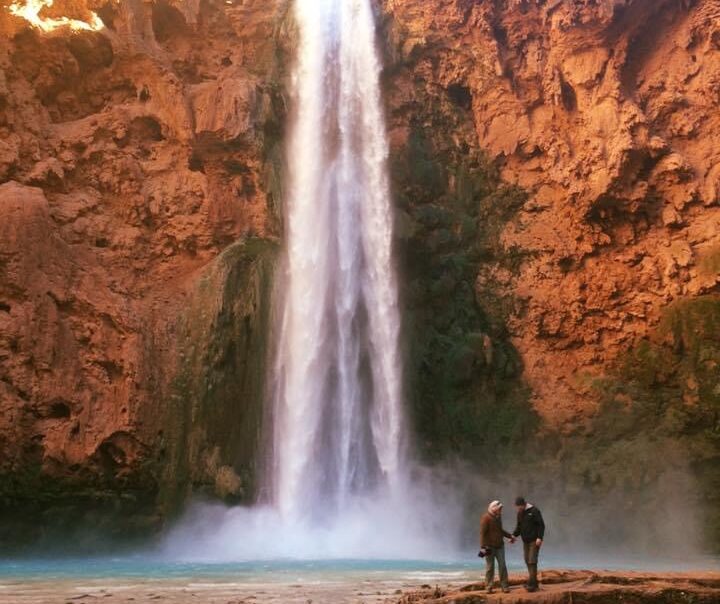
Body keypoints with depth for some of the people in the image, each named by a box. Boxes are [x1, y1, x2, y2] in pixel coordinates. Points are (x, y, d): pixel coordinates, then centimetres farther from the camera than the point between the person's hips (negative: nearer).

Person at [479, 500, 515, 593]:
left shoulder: (498, 517, 8)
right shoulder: (486, 518, -16)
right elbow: (482, 533, -19)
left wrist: (510, 536, 13)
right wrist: (483, 547, -24)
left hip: (499, 546, 6)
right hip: (489, 547, -6)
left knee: (502, 566, -3)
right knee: (490, 567, -2)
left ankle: (504, 586, 0)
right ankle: (488, 588, 8)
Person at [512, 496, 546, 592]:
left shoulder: (534, 511, -12)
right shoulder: (520, 513, 9)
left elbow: (541, 525, -13)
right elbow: (519, 526, 15)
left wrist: (539, 537, -22)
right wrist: (514, 535, -1)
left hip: (534, 541, -7)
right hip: (525, 541, 7)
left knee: (532, 562, -12)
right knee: (528, 562, 6)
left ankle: (531, 584, -12)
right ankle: (534, 584, 12)